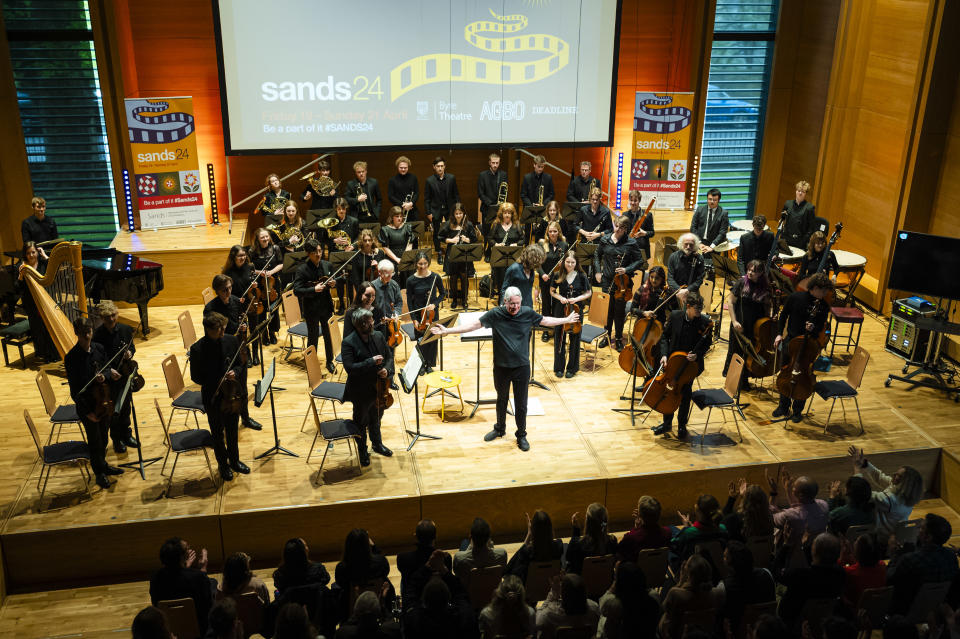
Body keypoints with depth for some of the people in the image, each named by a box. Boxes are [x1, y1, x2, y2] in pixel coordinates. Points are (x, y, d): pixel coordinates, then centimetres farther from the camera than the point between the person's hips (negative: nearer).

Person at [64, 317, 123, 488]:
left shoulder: (99, 348, -3)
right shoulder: (71, 357, -20)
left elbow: (107, 370, 8)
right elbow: (75, 388, -17)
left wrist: (105, 376, -17)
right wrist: (87, 412, -17)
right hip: (86, 405, -5)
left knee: (103, 437, 21)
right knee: (95, 440, 10)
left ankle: (103, 465, 43)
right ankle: (99, 473, 29)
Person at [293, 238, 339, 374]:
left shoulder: (327, 265, -1)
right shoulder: (302, 270, -16)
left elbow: (334, 280, 15)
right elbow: (296, 291, -22)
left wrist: (332, 284, -8)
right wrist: (313, 289, -31)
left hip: (326, 307, 4)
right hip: (311, 310, -4)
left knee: (329, 335, 15)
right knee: (313, 337, 10)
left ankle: (330, 361, 34)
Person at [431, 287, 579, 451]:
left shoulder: (527, 313, -6)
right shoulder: (495, 314, -10)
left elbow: (545, 321, 11)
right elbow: (474, 324, -9)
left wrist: (566, 320, 18)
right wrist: (447, 331, -14)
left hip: (522, 367, 0)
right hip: (501, 367, 0)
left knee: (521, 404, 9)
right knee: (501, 400, 20)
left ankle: (521, 435, 27)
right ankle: (499, 429, 42)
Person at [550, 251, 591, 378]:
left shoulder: (581, 276, -5)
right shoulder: (558, 276, -3)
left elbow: (588, 293, 3)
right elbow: (552, 291, 9)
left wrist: (577, 299, -12)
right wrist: (560, 298, -10)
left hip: (576, 309, -1)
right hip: (560, 309, 1)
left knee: (574, 338, 5)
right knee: (559, 338, 5)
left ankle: (572, 368, 18)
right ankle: (559, 367, 18)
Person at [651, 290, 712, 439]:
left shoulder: (705, 322, -14)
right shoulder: (675, 316, -10)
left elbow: (706, 345, -2)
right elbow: (665, 336, 1)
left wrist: (697, 355, -21)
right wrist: (664, 354, -10)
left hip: (691, 363, -2)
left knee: (685, 393, 2)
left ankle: (682, 425, 23)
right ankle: (667, 423, 30)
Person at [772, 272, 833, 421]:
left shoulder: (823, 306, -8)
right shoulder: (795, 297, -7)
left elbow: (820, 327, -5)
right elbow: (783, 315, 5)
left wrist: (813, 328, -28)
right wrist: (779, 334, 0)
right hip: (789, 341, 1)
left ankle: (797, 410, 21)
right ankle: (784, 406, 30)